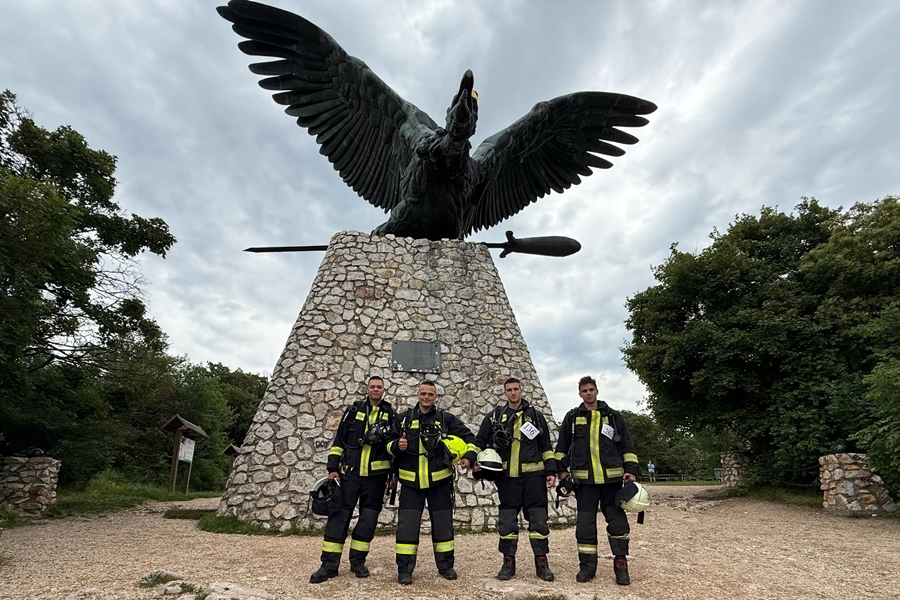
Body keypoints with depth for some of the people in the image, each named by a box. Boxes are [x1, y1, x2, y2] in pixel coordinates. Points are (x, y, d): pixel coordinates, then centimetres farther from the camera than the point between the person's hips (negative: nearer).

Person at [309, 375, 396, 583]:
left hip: (376, 475, 0)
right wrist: (332, 468, -1)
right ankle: (329, 564, 7)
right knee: (339, 514, -1)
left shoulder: (391, 414, 4)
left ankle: (358, 560, 21)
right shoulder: (353, 410, 5)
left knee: (368, 518, 6)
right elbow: (339, 441, 5)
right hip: (349, 473, 0)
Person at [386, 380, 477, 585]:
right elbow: (389, 444, 6)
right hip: (411, 482, 0)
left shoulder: (446, 418, 2)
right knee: (407, 524, -2)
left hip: (439, 481, 1)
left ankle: (445, 565, 26)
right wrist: (397, 446, -16)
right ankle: (404, 570, 12)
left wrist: (468, 456, -10)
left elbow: (469, 438, 6)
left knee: (443, 523, 10)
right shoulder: (403, 418, 2)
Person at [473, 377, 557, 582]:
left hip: (533, 475, 0)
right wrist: (474, 461, -7)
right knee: (507, 521, 6)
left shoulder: (535, 415, 7)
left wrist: (551, 471, 2)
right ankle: (508, 562, 19)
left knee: (538, 519, 4)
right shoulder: (494, 416, 6)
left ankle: (541, 562, 16)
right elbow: (479, 442, 8)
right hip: (507, 477, 0)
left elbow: (546, 447, 10)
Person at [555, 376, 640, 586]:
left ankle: (621, 564, 17)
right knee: (585, 524, 3)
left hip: (612, 478, 0)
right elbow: (562, 446, 12)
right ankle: (587, 566, 15)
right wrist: (561, 469, 7)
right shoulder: (572, 417, 8)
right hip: (584, 480, 0)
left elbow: (627, 445, 9)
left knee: (617, 521, 2)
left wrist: (631, 469, 0)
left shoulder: (613, 416, 8)